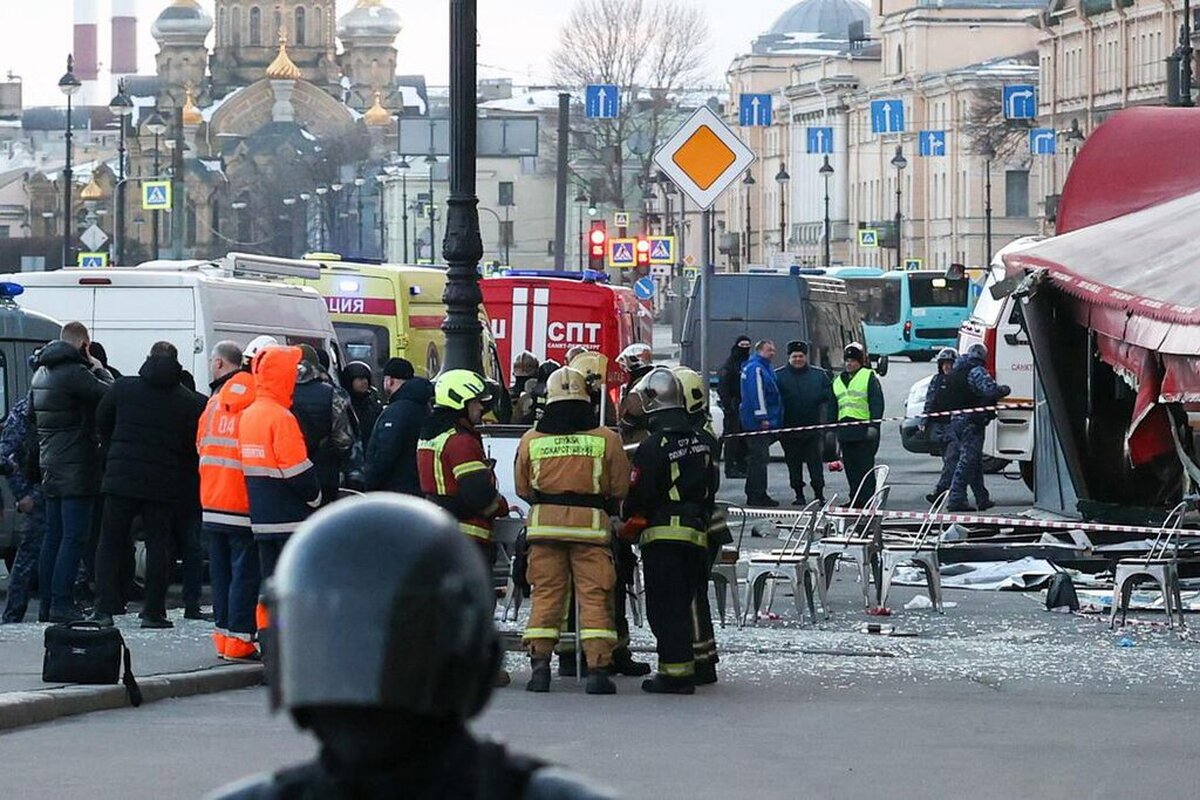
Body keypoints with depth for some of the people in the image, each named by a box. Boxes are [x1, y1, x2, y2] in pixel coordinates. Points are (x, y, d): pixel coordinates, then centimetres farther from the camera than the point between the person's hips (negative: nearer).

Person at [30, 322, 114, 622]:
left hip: (51, 467, 9)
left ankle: (46, 604, 13)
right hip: (76, 467, -9)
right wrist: (99, 370, 1)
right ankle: (62, 603, -12)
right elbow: (111, 396, -15)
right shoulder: (74, 373, -16)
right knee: (73, 536, -7)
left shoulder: (41, 374, 14)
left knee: (53, 536, 12)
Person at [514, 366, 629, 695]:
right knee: (594, 595, 1)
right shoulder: (606, 439, -4)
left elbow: (523, 488, 11)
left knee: (546, 593, 8)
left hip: (544, 522, 2)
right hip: (591, 522, -1)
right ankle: (598, 666, -5)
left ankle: (539, 664, 0)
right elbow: (620, 489, 3)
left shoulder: (531, 440, 1)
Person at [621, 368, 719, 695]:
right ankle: (685, 669, 16)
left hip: (662, 533, -7)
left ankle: (675, 670, -7)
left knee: (665, 606, -3)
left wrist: (629, 526, 6)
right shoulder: (702, 443, 9)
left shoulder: (653, 447, -13)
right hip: (697, 533, 7)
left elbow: (639, 495, -11)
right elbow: (711, 488, 16)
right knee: (683, 603, 14)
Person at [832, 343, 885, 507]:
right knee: (851, 468, 7)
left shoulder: (869, 377, 0)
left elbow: (877, 403, -7)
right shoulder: (838, 381, 21)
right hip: (845, 430, 6)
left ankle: (867, 499, -7)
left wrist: (874, 425, -16)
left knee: (865, 467, -7)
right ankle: (855, 498, 12)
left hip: (864, 430, -6)